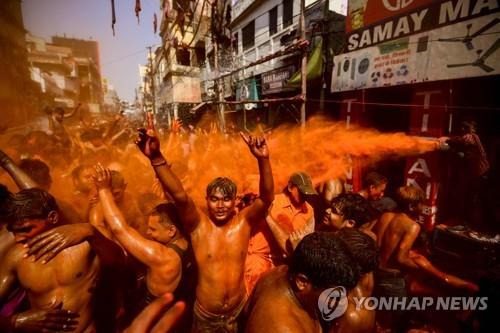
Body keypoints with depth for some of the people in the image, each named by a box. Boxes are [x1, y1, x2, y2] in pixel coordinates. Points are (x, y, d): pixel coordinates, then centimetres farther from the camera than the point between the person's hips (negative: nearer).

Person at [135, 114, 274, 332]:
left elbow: (267, 198, -28)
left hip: (238, 312, 1)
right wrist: (156, 158, -46)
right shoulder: (198, 224, -17)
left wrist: (263, 160, -43)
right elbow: (179, 195, -32)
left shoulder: (243, 221, -14)